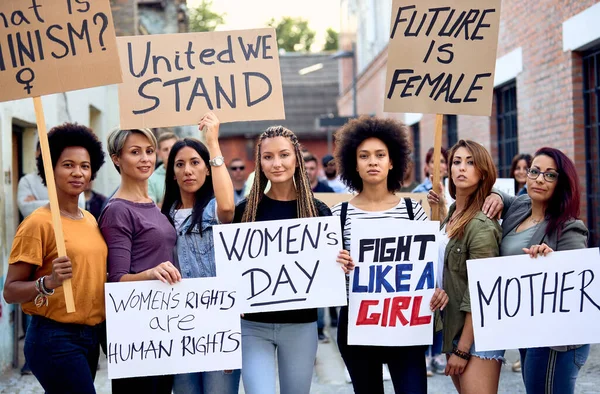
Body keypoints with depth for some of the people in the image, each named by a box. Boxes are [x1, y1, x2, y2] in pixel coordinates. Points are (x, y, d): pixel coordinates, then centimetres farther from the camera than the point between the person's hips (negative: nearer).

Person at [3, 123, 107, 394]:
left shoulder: (91, 221, 9)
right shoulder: (38, 223, -12)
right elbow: (10, 291, -14)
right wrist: (49, 282, -30)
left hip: (91, 336, 7)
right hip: (55, 339, -7)